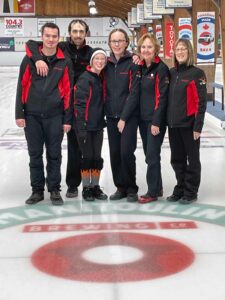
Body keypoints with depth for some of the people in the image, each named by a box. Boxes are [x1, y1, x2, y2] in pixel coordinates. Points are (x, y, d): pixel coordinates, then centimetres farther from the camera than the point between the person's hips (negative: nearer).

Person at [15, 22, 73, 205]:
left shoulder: (65, 62, 2)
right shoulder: (30, 59, 2)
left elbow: (68, 92, 2)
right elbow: (22, 87, 3)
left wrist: (67, 119, -1)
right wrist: (19, 113, -2)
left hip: (55, 117, -1)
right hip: (32, 116, 1)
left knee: (54, 155, 6)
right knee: (35, 155, 7)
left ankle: (54, 190, 18)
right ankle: (37, 190, 19)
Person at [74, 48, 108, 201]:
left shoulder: (101, 78, 9)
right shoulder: (85, 78, -12)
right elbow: (80, 104, -15)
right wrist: (81, 127, -17)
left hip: (98, 125, 6)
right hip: (85, 125, -6)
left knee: (97, 157, 10)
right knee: (87, 157, 1)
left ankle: (96, 187, 20)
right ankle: (86, 188, 12)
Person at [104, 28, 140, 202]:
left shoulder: (133, 63, -7)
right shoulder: (107, 64, 8)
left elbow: (134, 93, -11)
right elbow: (105, 91, 13)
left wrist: (124, 118, -14)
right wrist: (107, 112, 2)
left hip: (129, 116, -5)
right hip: (111, 116, 5)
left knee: (126, 152, -10)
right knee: (114, 153, 6)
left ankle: (131, 189, 6)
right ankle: (120, 187, 20)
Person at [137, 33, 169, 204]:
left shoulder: (161, 68, -10)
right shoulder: (140, 67, 10)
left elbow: (162, 97, -15)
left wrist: (156, 122, -17)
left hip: (156, 119, -7)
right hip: (143, 119, 7)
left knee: (152, 155, -5)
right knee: (149, 154, 12)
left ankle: (152, 192, 5)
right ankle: (157, 188, 24)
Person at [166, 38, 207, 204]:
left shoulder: (197, 73, -7)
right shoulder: (171, 73, 10)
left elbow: (201, 102, -10)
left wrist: (198, 126, -14)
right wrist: (168, 120, 8)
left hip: (189, 125, -6)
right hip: (173, 125, 6)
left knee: (192, 159, 4)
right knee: (177, 159, 12)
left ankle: (191, 192, 12)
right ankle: (180, 189, 25)